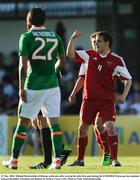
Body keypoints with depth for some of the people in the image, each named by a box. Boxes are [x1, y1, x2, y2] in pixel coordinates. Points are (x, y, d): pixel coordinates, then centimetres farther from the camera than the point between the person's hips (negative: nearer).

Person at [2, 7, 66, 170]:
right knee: (54, 122, 3)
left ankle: (14, 160, 10)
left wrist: (21, 88, -7)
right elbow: (62, 60, 18)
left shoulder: (27, 37, -4)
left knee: (23, 122, 5)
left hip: (33, 86, -3)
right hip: (52, 85, 3)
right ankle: (57, 160, -6)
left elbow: (23, 65, -9)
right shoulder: (55, 36, 9)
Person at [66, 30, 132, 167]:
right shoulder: (90, 55, 5)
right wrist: (73, 38, -10)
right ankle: (80, 159, 20)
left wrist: (124, 95, -15)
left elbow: (128, 79, -1)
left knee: (110, 127, -17)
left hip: (107, 100, -3)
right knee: (83, 127, 7)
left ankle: (114, 159, -11)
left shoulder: (116, 60, -3)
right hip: (89, 99, 3)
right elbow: (70, 54, 2)